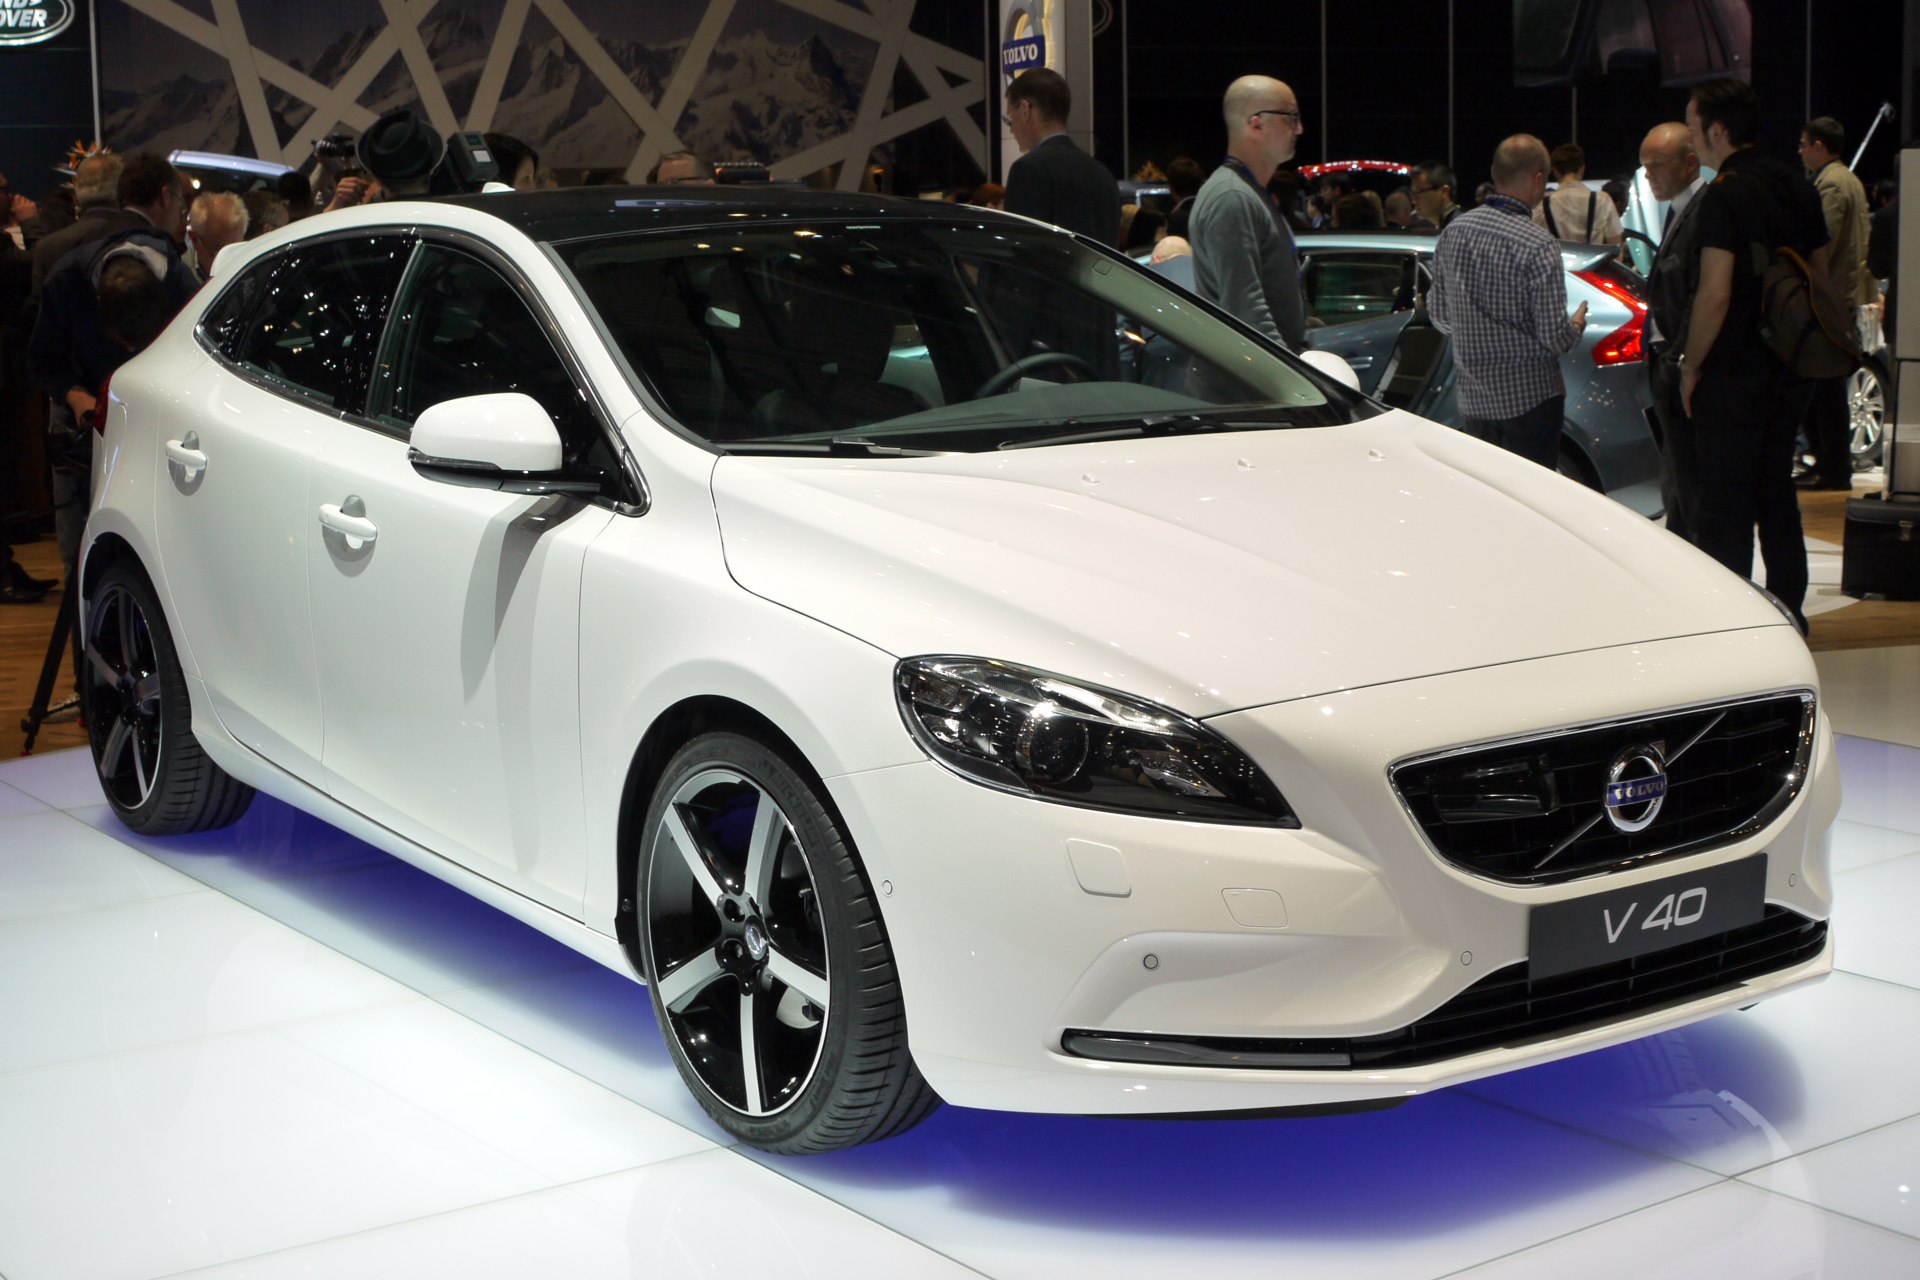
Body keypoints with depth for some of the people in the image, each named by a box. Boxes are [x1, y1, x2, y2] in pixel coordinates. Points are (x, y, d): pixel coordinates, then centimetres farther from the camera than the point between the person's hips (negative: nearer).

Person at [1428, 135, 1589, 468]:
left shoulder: (1453, 232, 0)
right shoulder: (1538, 247, -18)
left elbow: (1439, 316, 8)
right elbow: (1555, 338, -16)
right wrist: (1576, 325, 6)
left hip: (1472, 399, 6)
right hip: (1530, 397, -6)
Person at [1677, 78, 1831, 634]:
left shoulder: (1725, 195, -15)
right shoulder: (1798, 187, 9)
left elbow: (1716, 292, -21)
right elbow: (1822, 274, 15)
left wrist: (1691, 365, -11)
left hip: (1733, 374, -8)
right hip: (1790, 369, 8)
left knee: (1725, 506, -2)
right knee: (1777, 494, 16)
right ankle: (1787, 614, 21)